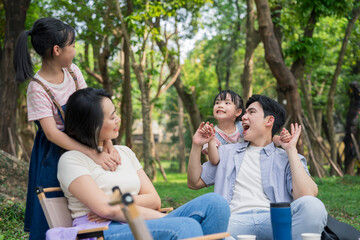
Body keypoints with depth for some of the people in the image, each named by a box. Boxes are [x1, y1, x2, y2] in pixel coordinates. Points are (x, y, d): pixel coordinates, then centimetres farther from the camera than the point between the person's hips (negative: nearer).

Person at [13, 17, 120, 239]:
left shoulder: (73, 71, -1)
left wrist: (107, 143, -22)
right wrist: (94, 154, -37)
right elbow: (52, 133, -27)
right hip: (54, 154, -5)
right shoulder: (38, 88, -20)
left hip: (79, 145, 5)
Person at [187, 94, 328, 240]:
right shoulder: (226, 152, 29)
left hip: (275, 219, 0)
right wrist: (196, 146, 17)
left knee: (313, 206, -34)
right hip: (236, 219, 1)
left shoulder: (286, 159, 18)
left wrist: (291, 149, 3)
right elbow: (194, 183, 29)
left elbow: (307, 196, -1)